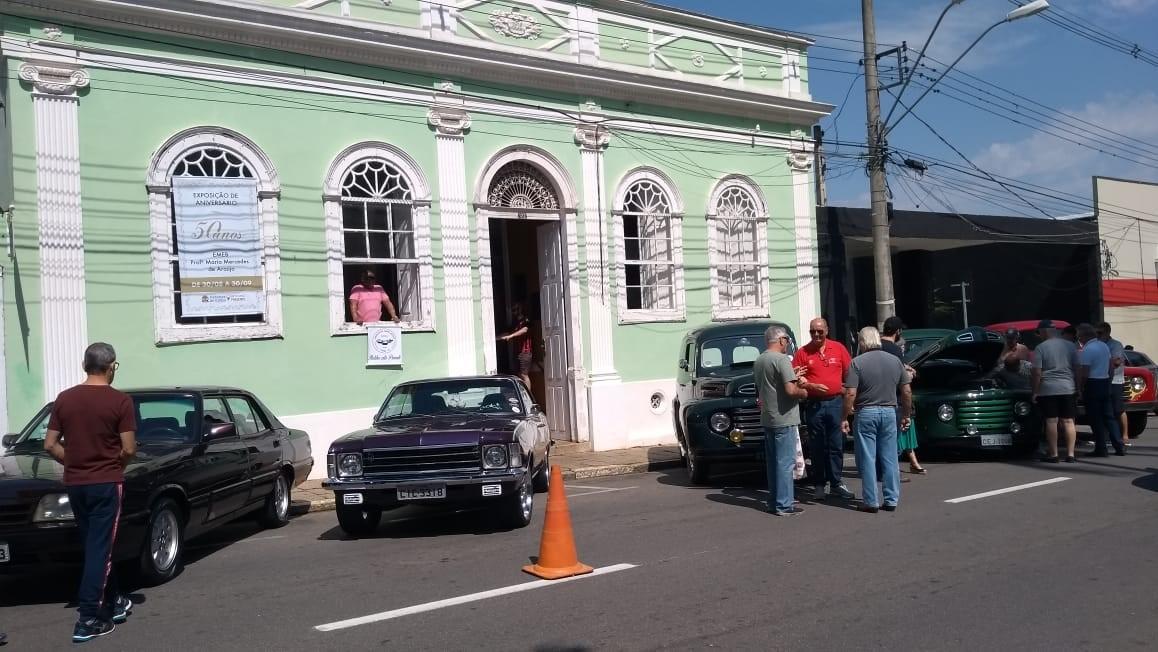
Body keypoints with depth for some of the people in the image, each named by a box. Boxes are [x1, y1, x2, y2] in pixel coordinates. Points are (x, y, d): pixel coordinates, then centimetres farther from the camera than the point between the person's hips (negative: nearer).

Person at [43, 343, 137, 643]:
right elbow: (129, 449, -10)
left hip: (75, 484, 5)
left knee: (96, 546, 18)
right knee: (99, 549, -1)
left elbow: (50, 445, 5)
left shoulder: (64, 399, 3)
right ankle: (88, 620, -3)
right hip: (106, 483, -5)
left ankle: (113, 602, 30)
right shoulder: (120, 401, -11)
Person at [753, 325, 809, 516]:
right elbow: (791, 390, -23)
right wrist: (803, 393, -2)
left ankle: (774, 502, 19)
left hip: (767, 419, 8)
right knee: (785, 463, -4)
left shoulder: (758, 361, 12)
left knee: (773, 462, 14)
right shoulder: (781, 359, -15)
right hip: (784, 419, -8)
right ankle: (784, 505, -2)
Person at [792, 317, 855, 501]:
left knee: (836, 445, 5)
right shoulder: (802, 352, 0)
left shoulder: (838, 348, 4)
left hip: (835, 402, 1)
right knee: (818, 447, 5)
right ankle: (819, 485, 12)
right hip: (814, 405, -1)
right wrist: (812, 386, -17)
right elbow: (796, 378, -2)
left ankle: (837, 482, 14)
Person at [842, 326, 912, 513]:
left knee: (868, 460, 3)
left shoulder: (857, 362, -8)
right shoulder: (895, 361, 5)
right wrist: (907, 414, 16)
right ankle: (892, 500, 14)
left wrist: (844, 418, -6)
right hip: (889, 412, 4)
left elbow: (850, 394, -14)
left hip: (866, 413, -4)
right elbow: (906, 391, 6)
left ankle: (871, 502, 5)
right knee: (890, 459, 10)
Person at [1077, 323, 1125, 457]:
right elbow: (1110, 366, 17)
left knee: (1095, 419, -2)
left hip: (1092, 385, -8)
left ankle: (1100, 449, 0)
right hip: (1105, 382, 8)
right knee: (1109, 417, 12)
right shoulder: (1104, 346, 11)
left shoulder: (1087, 349, -16)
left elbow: (1084, 373, -19)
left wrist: (1080, 388, -11)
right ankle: (1119, 446, 11)